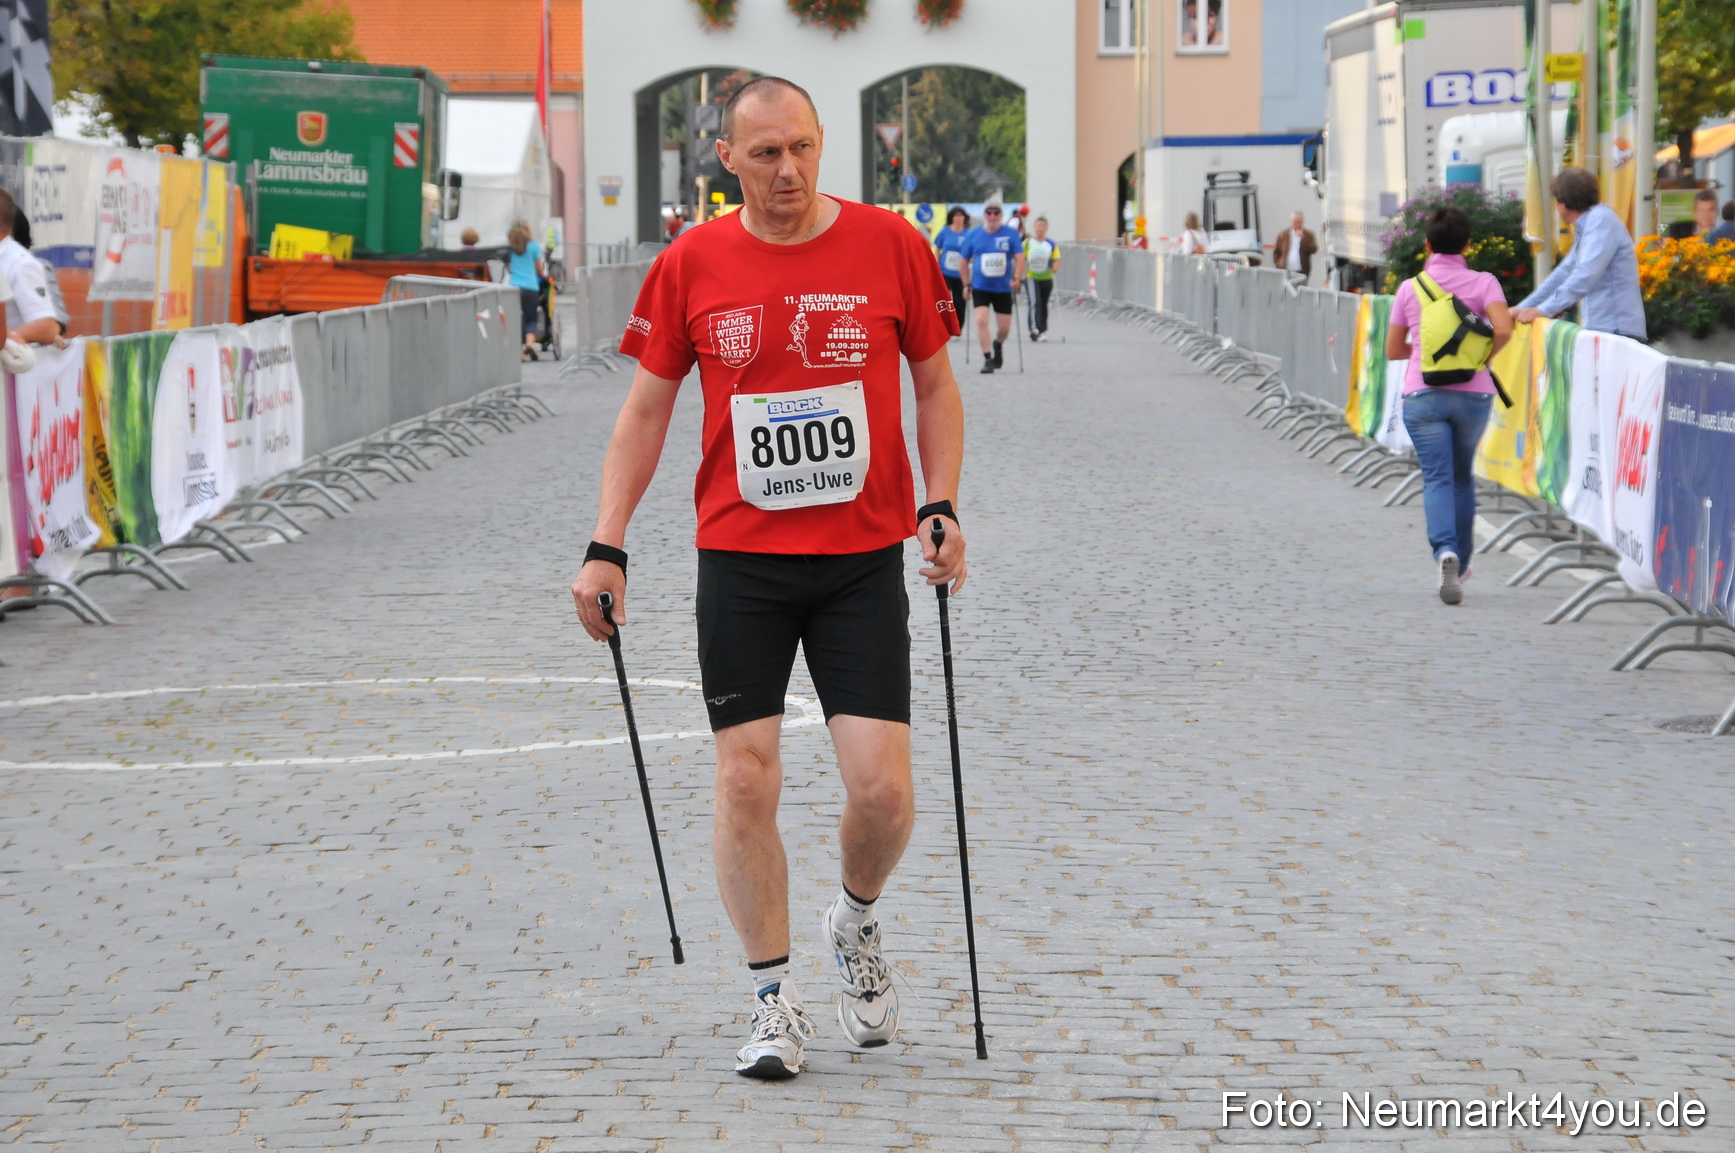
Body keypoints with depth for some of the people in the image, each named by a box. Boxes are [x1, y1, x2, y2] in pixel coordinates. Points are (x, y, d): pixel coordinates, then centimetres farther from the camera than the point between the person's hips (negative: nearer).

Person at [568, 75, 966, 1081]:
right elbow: (646, 409, 6)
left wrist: (943, 508, -5)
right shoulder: (692, 266, 0)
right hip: (740, 558, 1)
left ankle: (858, 923, 26)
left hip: (864, 557, 0)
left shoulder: (890, 245, -2)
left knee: (883, 788, -6)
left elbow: (936, 387, 8)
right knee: (746, 781, -3)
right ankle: (775, 1000, 11)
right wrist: (607, 547, 0)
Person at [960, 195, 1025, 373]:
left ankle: (997, 345, 39)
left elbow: (1019, 257, -6)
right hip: (980, 287, -1)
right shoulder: (973, 234, -1)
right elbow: (964, 260, 8)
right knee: (981, 319, -19)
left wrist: (1017, 278, -21)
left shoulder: (1010, 234, -3)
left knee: (1004, 327, 5)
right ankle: (988, 359, -11)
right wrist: (966, 284, 5)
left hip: (1003, 287, 1)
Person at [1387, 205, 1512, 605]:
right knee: (1463, 478, 18)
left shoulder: (1410, 288, 5)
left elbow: (1393, 350, 11)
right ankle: (1460, 564, 25)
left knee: (1437, 478, -7)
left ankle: (1445, 551, -32)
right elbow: (1502, 329, -16)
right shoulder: (1482, 283, 1)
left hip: (1422, 395, -1)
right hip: (1472, 393, 1)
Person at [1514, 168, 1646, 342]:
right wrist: (1522, 308, 22)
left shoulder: (1601, 219, -10)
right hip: (1600, 330, 9)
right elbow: (1564, 273, 25)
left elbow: (1585, 275, -20)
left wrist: (1543, 310, -21)